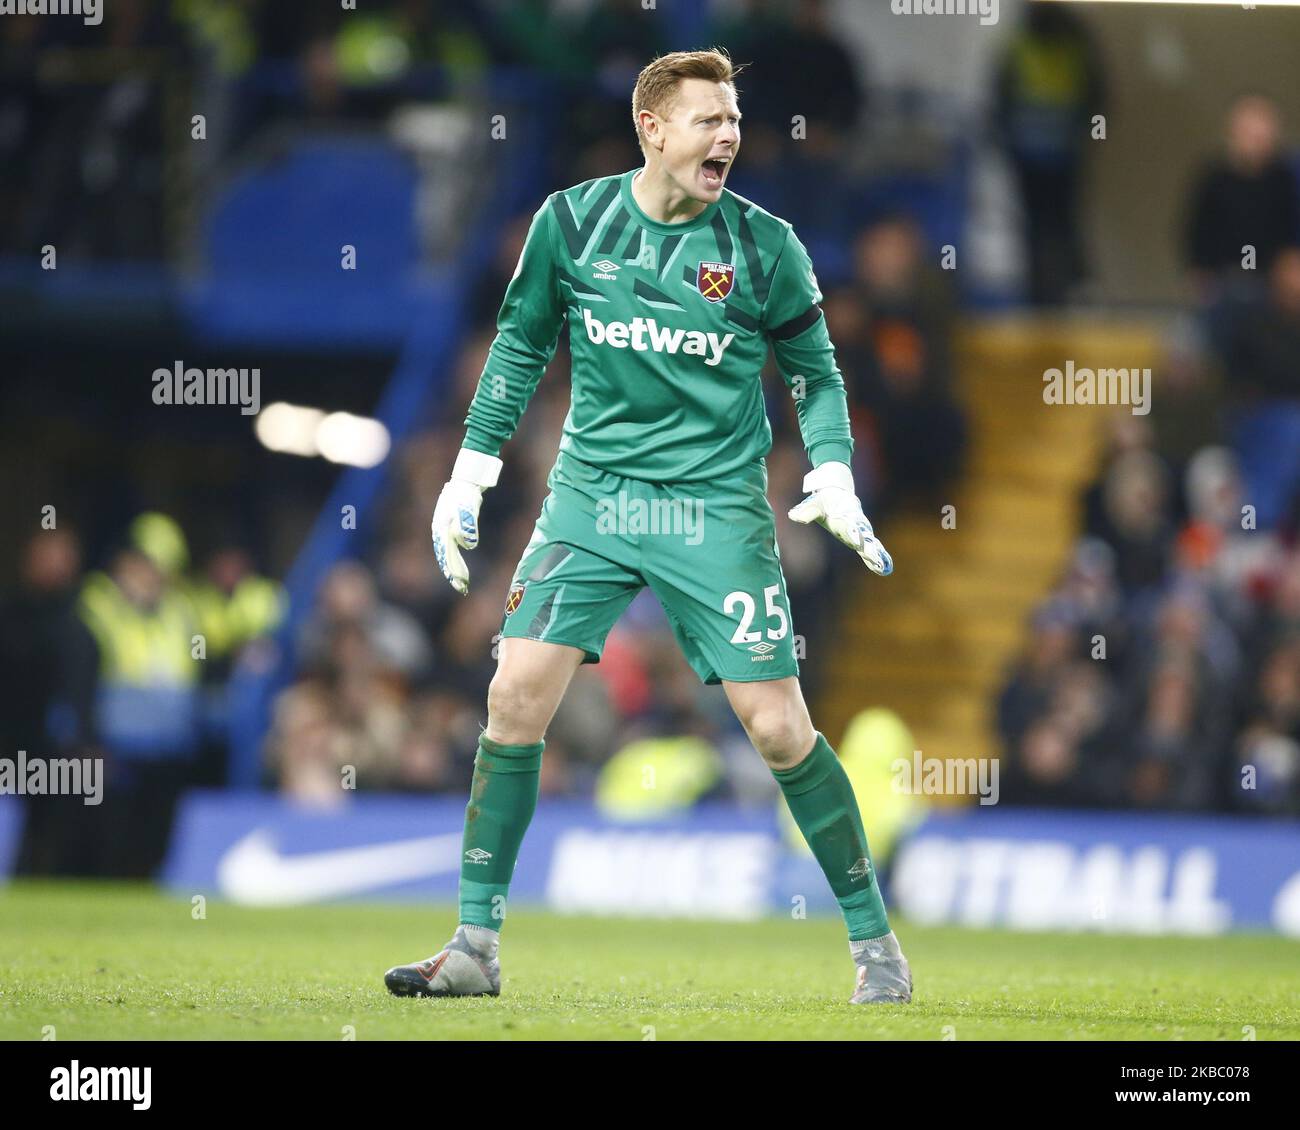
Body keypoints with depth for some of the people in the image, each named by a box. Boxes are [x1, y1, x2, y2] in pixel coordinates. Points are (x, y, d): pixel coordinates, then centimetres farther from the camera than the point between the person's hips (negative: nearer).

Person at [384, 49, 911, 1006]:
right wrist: (470, 472, 8)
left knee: (778, 728, -7)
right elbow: (521, 347, 13)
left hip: (717, 505, -2)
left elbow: (816, 371, 8)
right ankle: (476, 948, 0)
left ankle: (876, 943, 9)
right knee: (517, 694, -10)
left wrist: (833, 480, -7)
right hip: (591, 494, 2)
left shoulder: (762, 245, -5)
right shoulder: (571, 222, -1)